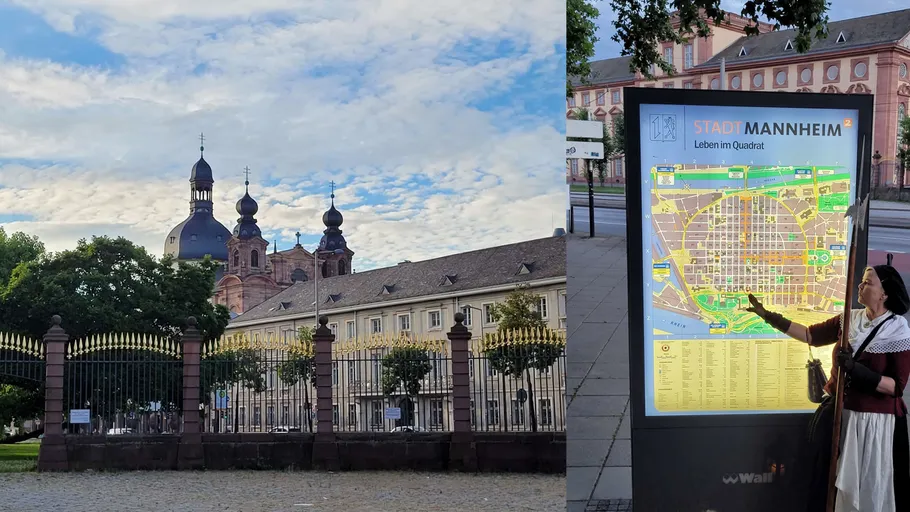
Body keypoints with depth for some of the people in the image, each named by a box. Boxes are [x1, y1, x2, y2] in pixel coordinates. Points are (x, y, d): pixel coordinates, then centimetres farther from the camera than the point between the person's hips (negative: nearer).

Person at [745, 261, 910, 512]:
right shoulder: (850, 319, 2)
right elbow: (811, 335, 5)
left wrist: (857, 370, -27)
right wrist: (769, 316, 0)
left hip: (875, 422, -5)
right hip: (840, 413, 5)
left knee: (871, 490, 3)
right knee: (832, 482, 14)